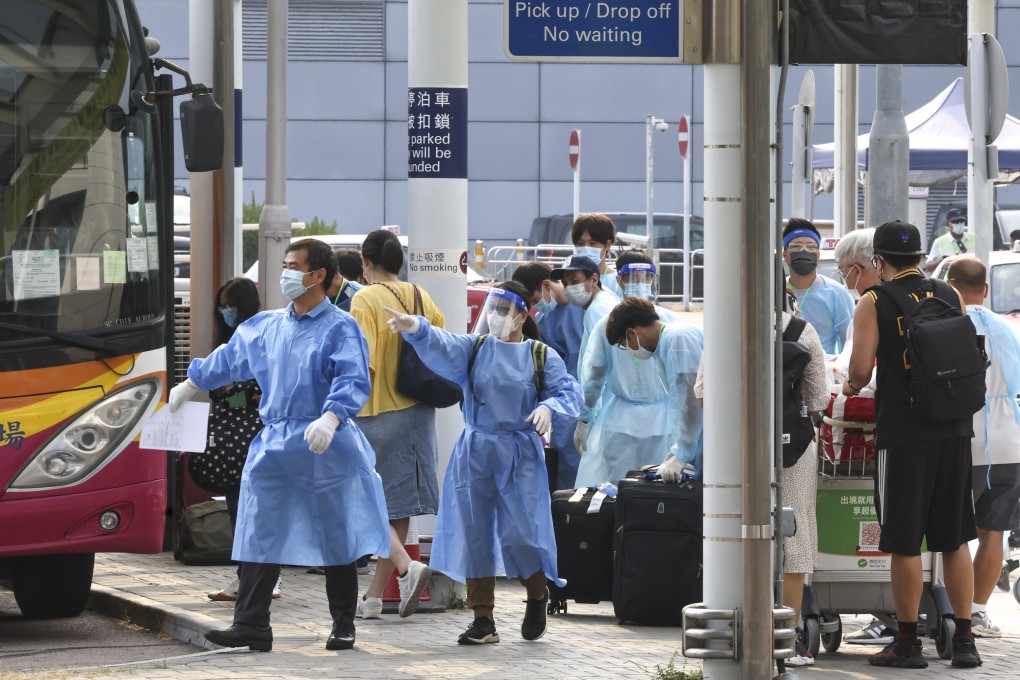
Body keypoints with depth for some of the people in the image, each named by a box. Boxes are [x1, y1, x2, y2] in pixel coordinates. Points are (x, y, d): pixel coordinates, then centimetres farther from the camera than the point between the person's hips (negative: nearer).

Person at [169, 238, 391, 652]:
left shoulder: (340, 329, -7)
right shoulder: (266, 327, 12)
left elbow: (354, 382, -21)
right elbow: (228, 360, 28)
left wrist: (330, 419, -37)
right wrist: (188, 388, 37)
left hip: (325, 451, -5)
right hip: (274, 447, 5)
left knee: (336, 540, 4)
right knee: (260, 537, 1)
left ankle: (343, 627, 14)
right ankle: (251, 626, 2)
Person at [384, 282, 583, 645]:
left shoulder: (542, 356, 3)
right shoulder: (473, 349, 4)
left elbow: (570, 392, -2)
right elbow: (441, 346, -14)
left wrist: (549, 406, -25)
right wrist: (416, 328, -36)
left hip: (520, 455, -2)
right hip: (475, 452, 2)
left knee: (520, 533, -7)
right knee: (475, 534, 1)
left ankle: (538, 597, 22)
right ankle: (482, 620, 7)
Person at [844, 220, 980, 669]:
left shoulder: (875, 303, -4)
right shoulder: (950, 296, 9)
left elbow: (861, 367, -12)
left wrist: (852, 386, 10)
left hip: (903, 431, -4)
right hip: (954, 429, 4)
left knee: (905, 543, 1)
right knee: (954, 539, 10)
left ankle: (907, 643, 5)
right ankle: (964, 640, 9)